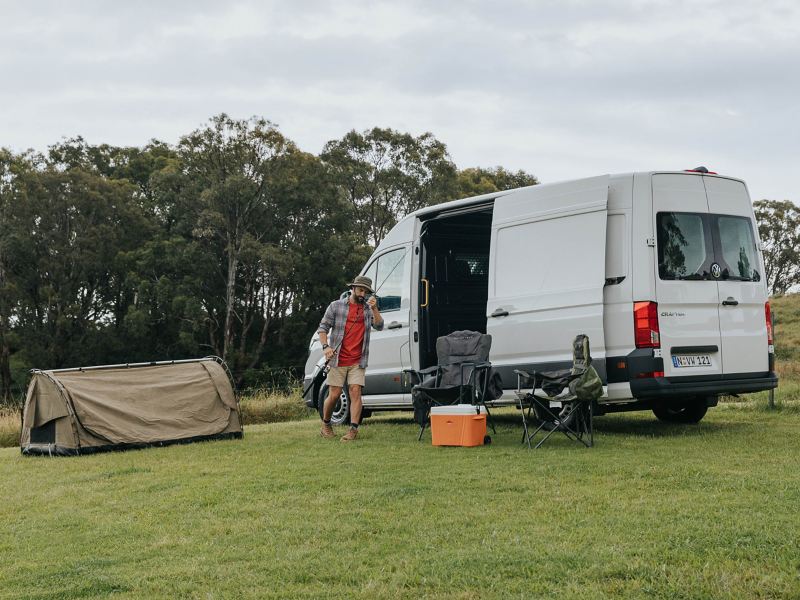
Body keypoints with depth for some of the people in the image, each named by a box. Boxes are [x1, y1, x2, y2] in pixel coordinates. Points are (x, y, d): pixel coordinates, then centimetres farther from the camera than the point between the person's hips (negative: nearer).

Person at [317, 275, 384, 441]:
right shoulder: (336, 306, 4)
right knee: (334, 394, -1)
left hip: (358, 362, 1)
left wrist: (374, 309, -16)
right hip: (338, 359, -1)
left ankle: (353, 429, -10)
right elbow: (323, 328, 5)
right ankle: (326, 425, 20)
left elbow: (379, 326, -3)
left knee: (355, 391, -10)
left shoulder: (368, 308, 10)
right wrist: (325, 346, -11)